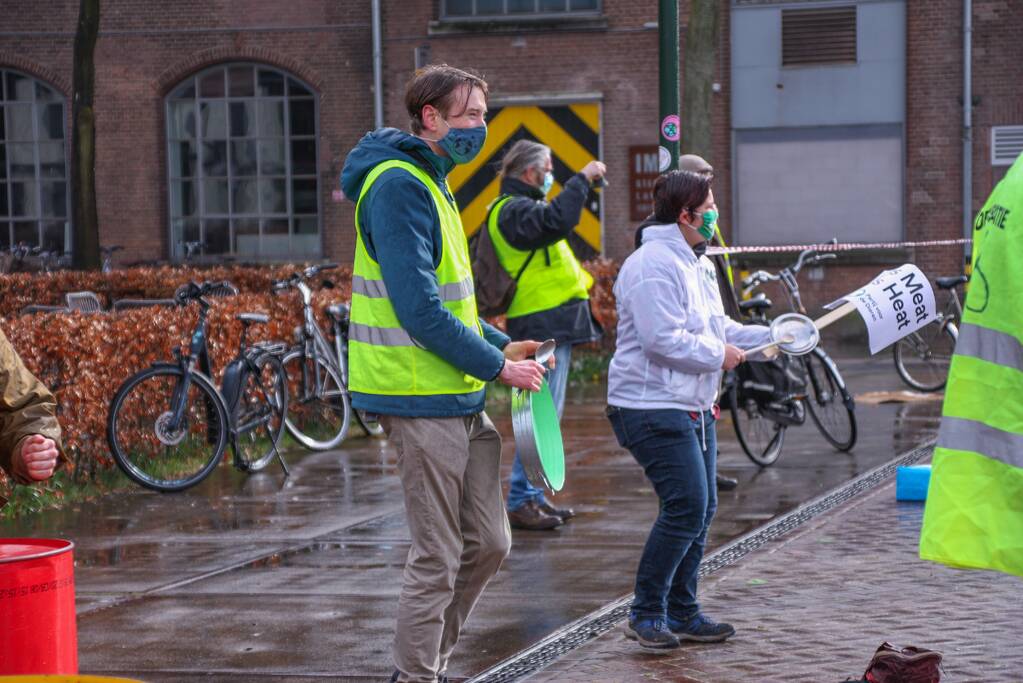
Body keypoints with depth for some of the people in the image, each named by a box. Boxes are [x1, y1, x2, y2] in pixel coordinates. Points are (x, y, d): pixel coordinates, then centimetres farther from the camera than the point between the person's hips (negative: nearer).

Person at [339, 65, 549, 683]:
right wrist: (497, 365, -13)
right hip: (423, 400, -10)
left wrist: (501, 345, 12)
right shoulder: (399, 186, -15)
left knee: (489, 543, 13)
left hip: (459, 399, 10)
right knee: (438, 557, -3)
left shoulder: (430, 184, 17)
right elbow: (419, 309, -21)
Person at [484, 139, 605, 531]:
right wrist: (582, 178, -25)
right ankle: (520, 501, -9)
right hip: (544, 325, -11)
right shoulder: (514, 210, -16)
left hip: (551, 324, 11)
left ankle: (532, 497, 19)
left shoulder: (519, 207, 20)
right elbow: (558, 220, -32)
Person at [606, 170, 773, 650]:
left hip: (694, 408, 11)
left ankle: (681, 610, 22)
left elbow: (715, 327, 25)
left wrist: (769, 338, 13)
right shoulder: (654, 266, -17)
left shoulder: (695, 264, 17)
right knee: (686, 508, -14)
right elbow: (664, 340, -25)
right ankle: (645, 613, -4)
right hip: (654, 408, -11)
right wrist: (719, 354, -14)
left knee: (701, 510, 12)